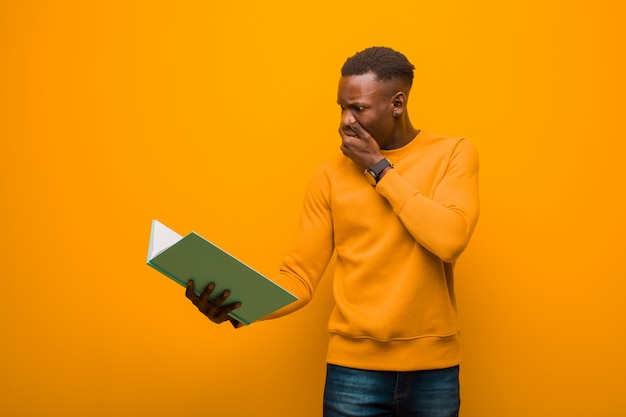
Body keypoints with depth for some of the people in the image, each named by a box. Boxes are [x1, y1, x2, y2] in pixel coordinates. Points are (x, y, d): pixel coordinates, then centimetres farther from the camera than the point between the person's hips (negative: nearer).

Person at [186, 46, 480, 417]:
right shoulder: (331, 175, 1)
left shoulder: (453, 154, -2)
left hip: (433, 368, 0)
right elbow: (300, 277, -2)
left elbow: (449, 239, -18)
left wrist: (379, 168, -12)